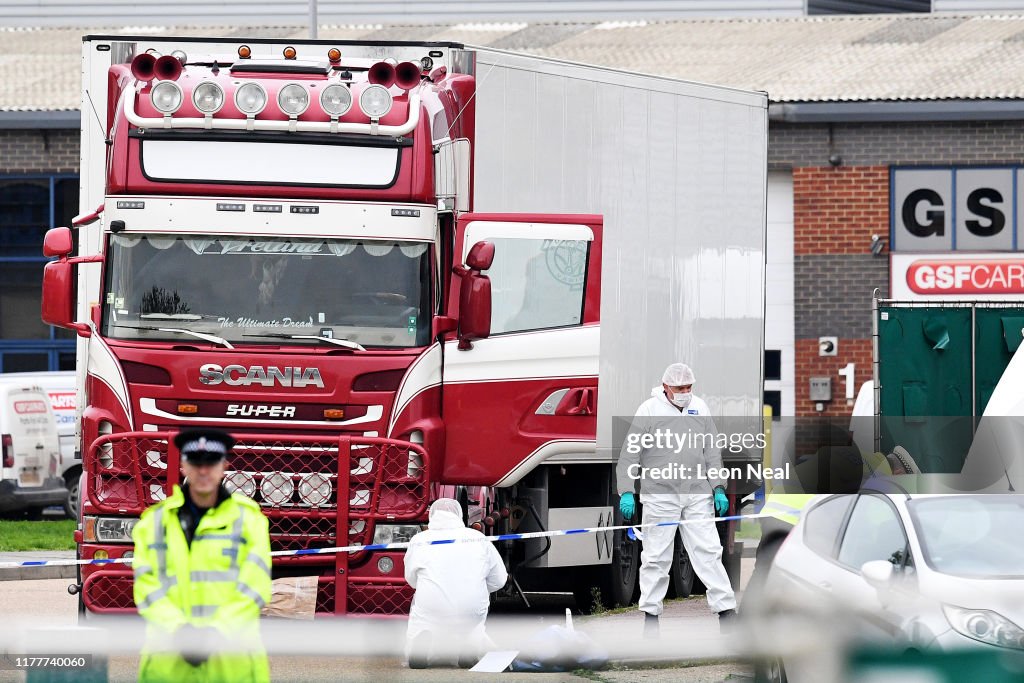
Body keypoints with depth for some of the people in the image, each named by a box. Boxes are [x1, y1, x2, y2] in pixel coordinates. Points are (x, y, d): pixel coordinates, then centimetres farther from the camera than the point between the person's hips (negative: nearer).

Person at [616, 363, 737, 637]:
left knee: (708, 552, 0)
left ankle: (726, 610, 0)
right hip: (659, 496, -3)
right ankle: (651, 614, 11)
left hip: (698, 496, 3)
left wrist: (718, 488, 8)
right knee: (656, 557, 2)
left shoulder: (699, 408, 9)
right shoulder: (649, 411, -3)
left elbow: (712, 451, 15)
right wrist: (626, 492, -10)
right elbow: (630, 454, -3)